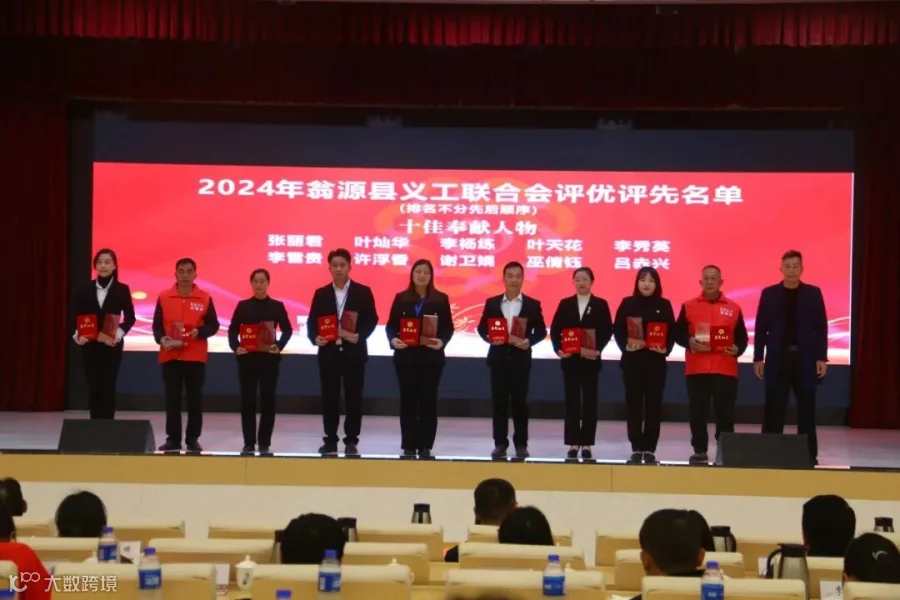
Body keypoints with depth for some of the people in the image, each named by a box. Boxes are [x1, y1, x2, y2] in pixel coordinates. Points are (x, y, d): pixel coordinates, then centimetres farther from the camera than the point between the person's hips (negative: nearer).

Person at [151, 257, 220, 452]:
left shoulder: (205, 298, 2)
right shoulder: (164, 297, 3)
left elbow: (213, 325, 4)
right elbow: (157, 325, 5)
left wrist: (199, 331, -15)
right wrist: (161, 338, -15)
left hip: (196, 357, 0)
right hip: (170, 356, 0)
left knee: (195, 399, 2)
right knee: (172, 399, 3)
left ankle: (193, 439, 9)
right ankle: (173, 439, 9)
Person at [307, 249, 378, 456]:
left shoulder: (363, 292, 3)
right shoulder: (321, 293, 9)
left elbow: (372, 319, -2)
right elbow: (312, 322, 6)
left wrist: (359, 336, -18)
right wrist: (315, 337, -14)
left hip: (353, 352, -2)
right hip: (328, 352, 2)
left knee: (353, 397, 1)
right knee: (329, 398, 4)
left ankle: (351, 441, 8)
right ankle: (330, 441, 10)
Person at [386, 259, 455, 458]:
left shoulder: (441, 299, 4)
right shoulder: (401, 298, 6)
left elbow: (448, 327, 0)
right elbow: (391, 324, 3)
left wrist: (442, 342, -19)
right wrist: (393, 339, -17)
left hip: (431, 356, 0)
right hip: (406, 355, 1)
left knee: (428, 400, 1)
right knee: (408, 400, 2)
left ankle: (425, 445, 5)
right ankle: (409, 445, 7)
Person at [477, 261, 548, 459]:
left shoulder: (533, 304, 3)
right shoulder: (492, 303, 6)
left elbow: (541, 331, 3)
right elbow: (482, 328, 7)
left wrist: (528, 341, -16)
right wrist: (490, 338, -13)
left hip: (521, 358, -1)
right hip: (498, 358, 1)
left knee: (519, 401, 1)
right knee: (499, 401, 3)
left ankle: (521, 444, 8)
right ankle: (500, 443, 8)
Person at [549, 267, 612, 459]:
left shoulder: (600, 304, 3)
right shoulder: (565, 304, 7)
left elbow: (607, 331, -4)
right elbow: (555, 330, 3)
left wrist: (597, 350, -18)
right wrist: (558, 349, -12)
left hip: (591, 359, -1)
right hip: (570, 359, 1)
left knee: (589, 401, 3)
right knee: (572, 401, 2)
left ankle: (586, 443, 8)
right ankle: (573, 443, 5)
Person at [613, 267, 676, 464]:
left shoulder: (664, 305, 6)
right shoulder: (627, 303, 4)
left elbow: (671, 332, 4)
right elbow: (618, 330, 0)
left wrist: (666, 349, -13)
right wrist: (626, 346, -16)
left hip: (656, 361, 0)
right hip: (632, 360, 0)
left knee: (653, 404, 1)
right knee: (634, 403, 0)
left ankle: (649, 449, 6)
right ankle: (636, 448, 6)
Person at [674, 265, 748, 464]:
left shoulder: (734, 308, 9)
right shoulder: (689, 306, 8)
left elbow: (742, 337, 10)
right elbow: (678, 334, 6)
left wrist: (737, 349, -11)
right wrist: (689, 342, -14)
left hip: (725, 370, 0)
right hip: (696, 369, 0)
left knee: (725, 412, -1)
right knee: (698, 412, 2)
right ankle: (700, 451, 9)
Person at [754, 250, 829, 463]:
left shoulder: (813, 293, 4)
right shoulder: (769, 293, 4)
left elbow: (821, 327, 3)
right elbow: (761, 328, 4)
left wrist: (822, 358, -4)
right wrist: (758, 358, -1)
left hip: (805, 357, 0)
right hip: (778, 357, 0)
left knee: (806, 408, 3)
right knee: (774, 409, 1)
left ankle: (808, 453, 8)